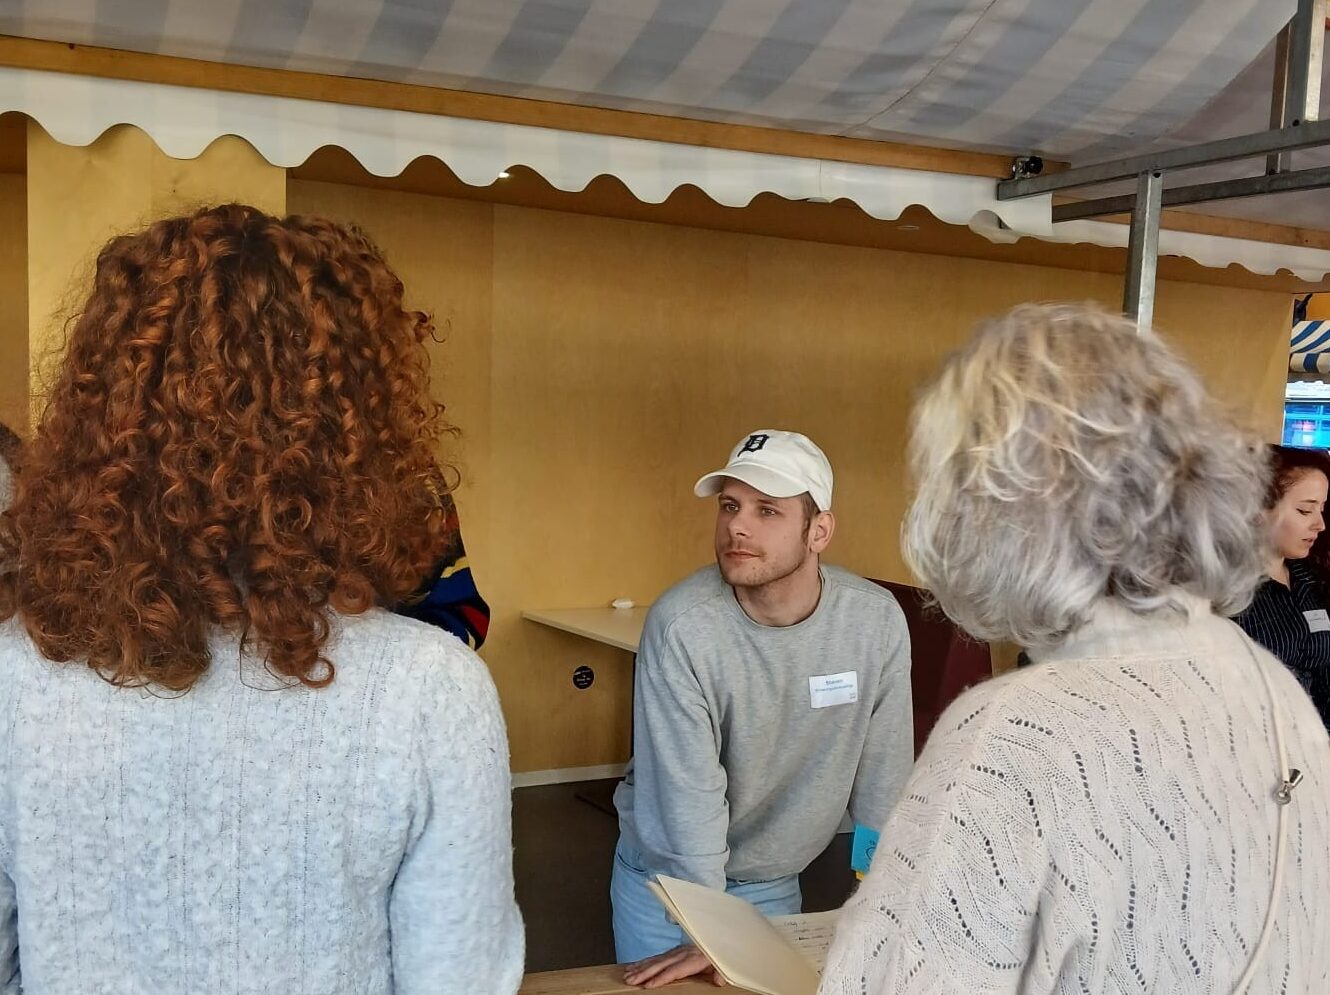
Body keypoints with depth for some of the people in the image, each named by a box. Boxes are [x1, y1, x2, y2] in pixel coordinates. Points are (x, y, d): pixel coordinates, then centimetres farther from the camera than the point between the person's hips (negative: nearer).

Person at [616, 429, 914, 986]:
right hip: (665, 879, -2)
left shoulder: (877, 621, -17)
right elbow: (688, 793, -24)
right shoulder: (680, 625, -26)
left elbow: (882, 782, -9)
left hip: (775, 884, 3)